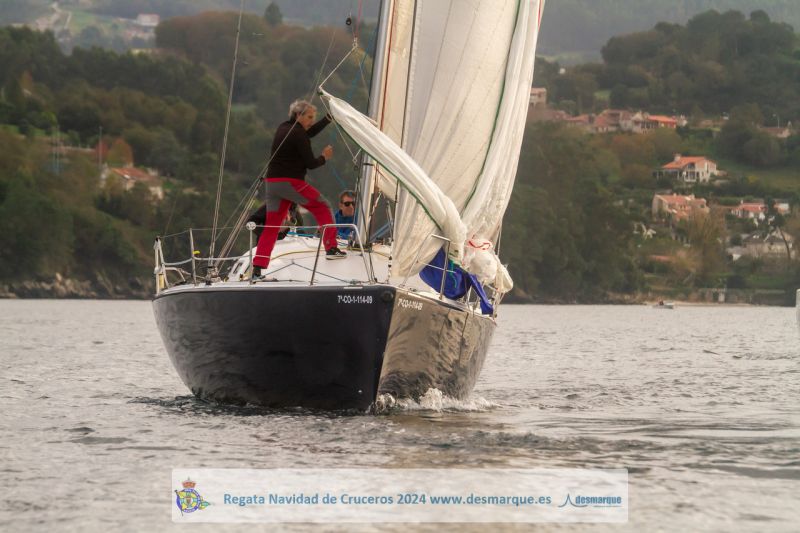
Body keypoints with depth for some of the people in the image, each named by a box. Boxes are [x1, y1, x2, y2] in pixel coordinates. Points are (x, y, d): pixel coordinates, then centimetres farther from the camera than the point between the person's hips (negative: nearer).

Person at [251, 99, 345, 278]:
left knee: (271, 226, 7)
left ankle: (257, 268, -2)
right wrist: (324, 157, 11)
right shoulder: (298, 134, -9)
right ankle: (331, 248, 6)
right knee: (322, 207, 10)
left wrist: (329, 118, 29)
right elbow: (310, 163, -9)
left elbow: (310, 132, 32)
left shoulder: (284, 128, 17)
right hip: (291, 182, -8)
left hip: (272, 182, 8)